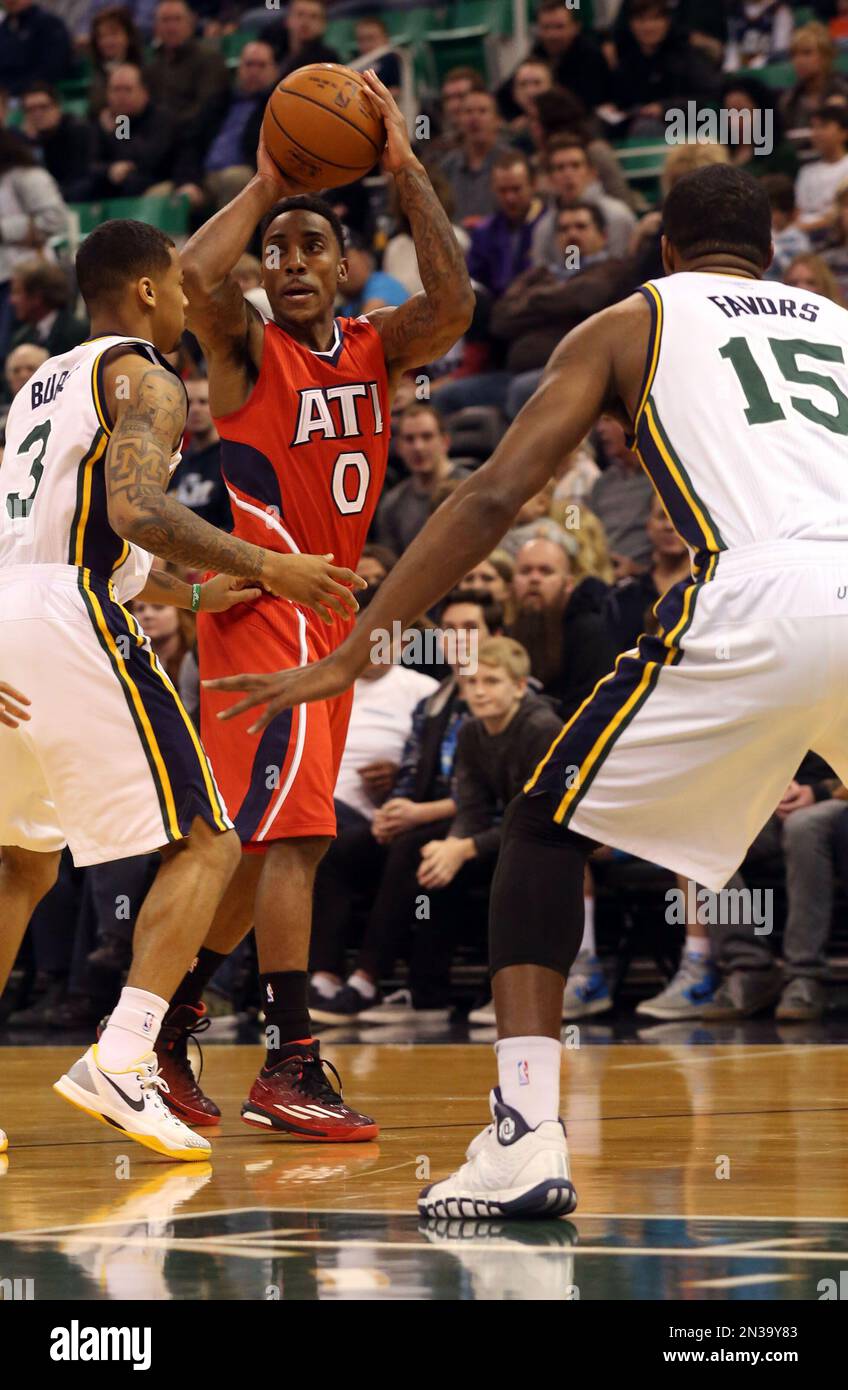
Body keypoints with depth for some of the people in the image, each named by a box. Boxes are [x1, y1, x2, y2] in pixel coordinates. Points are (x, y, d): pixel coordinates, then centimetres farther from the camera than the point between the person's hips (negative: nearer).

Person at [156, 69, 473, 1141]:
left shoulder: (376, 348, 10)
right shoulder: (247, 348, -5)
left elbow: (452, 303, -10)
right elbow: (192, 281, -27)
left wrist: (403, 168, -13)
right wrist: (263, 186, -17)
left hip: (327, 613, 7)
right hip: (264, 604, -7)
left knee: (260, 843, 12)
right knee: (292, 829, -17)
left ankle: (165, 1037, 23)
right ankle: (290, 1068, -20)